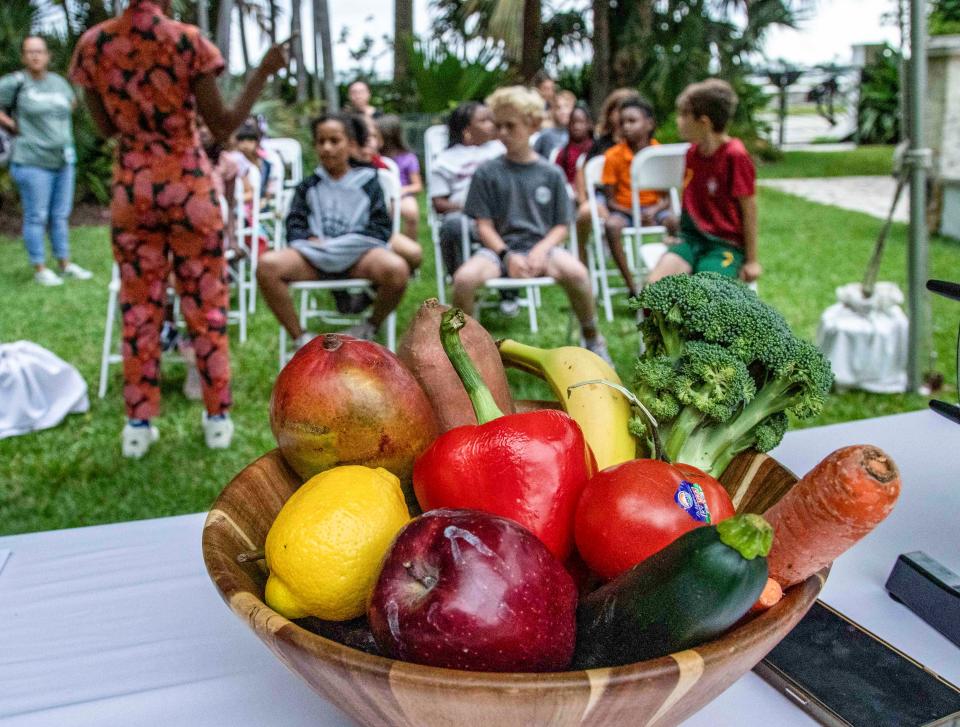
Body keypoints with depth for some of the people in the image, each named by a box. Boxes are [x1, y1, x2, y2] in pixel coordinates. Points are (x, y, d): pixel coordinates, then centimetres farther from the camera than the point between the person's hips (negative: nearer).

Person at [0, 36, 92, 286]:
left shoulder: (59, 82, 9)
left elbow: (71, 101, 29)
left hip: (64, 160, 5)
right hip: (33, 162, -5)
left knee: (60, 216, 12)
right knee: (36, 217, 0)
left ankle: (65, 264, 21)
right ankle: (40, 269, 8)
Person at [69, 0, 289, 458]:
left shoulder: (92, 45, 1)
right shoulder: (187, 41, -11)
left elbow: (106, 127, 10)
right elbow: (222, 126, -8)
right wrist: (264, 73, -3)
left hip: (130, 190, 3)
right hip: (188, 188, -3)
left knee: (139, 308, 10)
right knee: (205, 306, 8)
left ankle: (138, 423, 16)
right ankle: (217, 417, 17)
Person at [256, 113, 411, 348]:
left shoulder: (367, 182, 16)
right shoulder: (309, 186, 22)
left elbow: (381, 227, 4)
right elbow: (295, 225, 12)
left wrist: (341, 244, -8)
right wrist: (313, 241, -11)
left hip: (357, 254, -1)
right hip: (315, 255, 2)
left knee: (397, 269, -36)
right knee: (267, 265, -29)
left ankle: (370, 327, -3)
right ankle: (300, 339, -14)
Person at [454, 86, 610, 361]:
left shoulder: (551, 173, 7)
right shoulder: (487, 172, 4)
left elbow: (561, 226, 6)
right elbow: (484, 225, 0)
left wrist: (541, 249, -14)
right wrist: (507, 255, -16)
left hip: (542, 244, 0)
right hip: (499, 246, 0)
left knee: (576, 272, -32)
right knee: (464, 278, -32)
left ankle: (592, 339, -5)